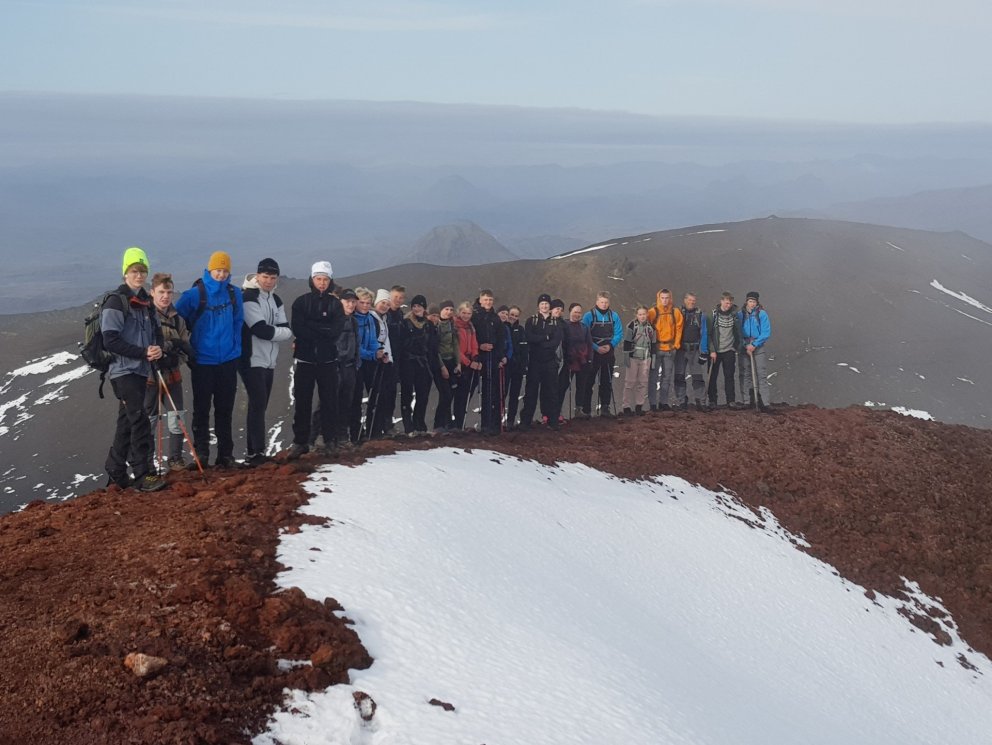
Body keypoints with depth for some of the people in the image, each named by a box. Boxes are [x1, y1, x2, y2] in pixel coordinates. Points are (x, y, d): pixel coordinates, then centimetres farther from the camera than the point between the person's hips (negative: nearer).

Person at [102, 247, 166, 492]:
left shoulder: (145, 302, 14)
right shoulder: (115, 302, -11)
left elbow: (156, 331, 20)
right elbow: (111, 341, -17)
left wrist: (157, 348, -4)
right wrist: (144, 352, -19)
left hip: (141, 370, 8)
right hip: (123, 370, -8)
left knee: (127, 422, 12)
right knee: (139, 421, -13)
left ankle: (115, 471, 22)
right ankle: (142, 475, -10)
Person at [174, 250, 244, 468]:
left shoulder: (234, 294, 3)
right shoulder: (194, 294, -7)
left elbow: (237, 323, 9)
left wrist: (236, 350, 4)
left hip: (228, 360, 3)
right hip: (203, 361, -3)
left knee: (225, 409, 8)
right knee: (201, 409, 3)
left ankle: (226, 454, 14)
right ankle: (201, 453, 10)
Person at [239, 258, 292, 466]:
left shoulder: (276, 301, 15)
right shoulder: (249, 298, -9)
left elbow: (287, 330, 4)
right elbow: (261, 330, -19)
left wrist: (272, 332, -15)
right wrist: (281, 332, -6)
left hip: (269, 361, 8)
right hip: (252, 360, -8)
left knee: (260, 406, 9)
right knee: (258, 404, -13)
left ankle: (254, 451, 13)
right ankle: (255, 452, -13)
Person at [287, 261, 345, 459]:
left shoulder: (335, 304, 6)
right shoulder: (301, 302, 4)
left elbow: (336, 330, -9)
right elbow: (297, 329, -9)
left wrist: (310, 326, -10)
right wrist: (322, 332, -11)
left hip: (328, 360, 1)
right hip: (305, 359, 0)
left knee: (329, 401, 2)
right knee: (302, 402, 1)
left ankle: (329, 440, 10)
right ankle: (300, 441, 6)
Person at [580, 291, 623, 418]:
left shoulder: (614, 316, 4)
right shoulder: (589, 315, -5)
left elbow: (619, 334, 4)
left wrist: (610, 345, -12)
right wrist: (596, 348, -16)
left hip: (609, 353, 3)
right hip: (592, 353, -3)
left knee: (607, 382, 7)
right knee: (589, 381, -2)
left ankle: (605, 408, 14)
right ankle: (586, 409, 1)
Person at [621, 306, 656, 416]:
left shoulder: (651, 327, 8)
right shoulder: (631, 326, -6)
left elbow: (653, 344, 14)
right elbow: (626, 343, -7)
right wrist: (626, 357, -12)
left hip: (645, 359, 4)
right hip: (633, 358, -4)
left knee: (643, 382, 6)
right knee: (630, 382, -3)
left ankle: (639, 405, 15)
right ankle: (627, 406, 1)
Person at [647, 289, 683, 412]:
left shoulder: (676, 312, 3)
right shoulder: (653, 312, -6)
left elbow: (678, 328, 8)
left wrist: (676, 344, 4)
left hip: (669, 349, 4)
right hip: (656, 348, -3)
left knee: (667, 376, 9)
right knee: (654, 376, -3)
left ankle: (663, 402, 17)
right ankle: (653, 403, 1)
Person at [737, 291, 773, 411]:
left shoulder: (762, 314, -3)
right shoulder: (740, 314, 3)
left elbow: (766, 333, -6)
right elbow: (738, 332, 4)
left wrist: (754, 344, -13)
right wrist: (746, 345, -8)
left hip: (759, 347, -3)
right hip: (744, 347, 3)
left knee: (762, 375, -6)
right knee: (745, 375, 5)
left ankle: (764, 403, -9)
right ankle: (748, 401, 14)